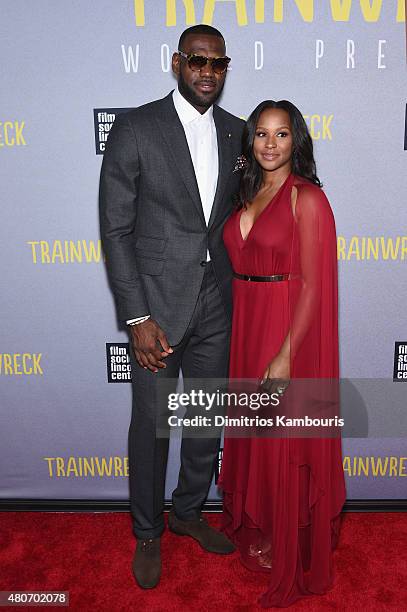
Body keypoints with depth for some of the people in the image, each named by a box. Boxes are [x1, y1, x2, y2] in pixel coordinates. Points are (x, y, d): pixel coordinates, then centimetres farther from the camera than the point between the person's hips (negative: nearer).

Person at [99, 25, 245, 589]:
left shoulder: (236, 132, 7)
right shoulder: (134, 128, -7)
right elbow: (116, 228, -9)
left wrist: (237, 287, 6)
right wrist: (137, 318, -14)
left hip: (217, 303, 5)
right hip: (158, 304, -4)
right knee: (151, 423, 8)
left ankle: (189, 512, 41)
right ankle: (148, 533, 32)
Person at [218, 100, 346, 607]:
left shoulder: (307, 197, -11)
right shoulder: (248, 195, 10)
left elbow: (313, 284, -15)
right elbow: (242, 264, 12)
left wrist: (286, 354, -20)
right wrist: (244, 334, 6)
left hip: (290, 332, -7)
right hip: (246, 327, 7)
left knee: (285, 438, 6)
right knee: (252, 429, 18)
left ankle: (287, 547, 28)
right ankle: (256, 524, 40)